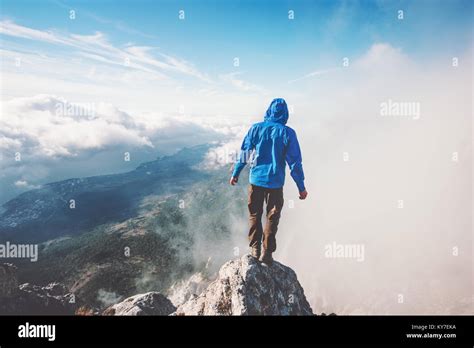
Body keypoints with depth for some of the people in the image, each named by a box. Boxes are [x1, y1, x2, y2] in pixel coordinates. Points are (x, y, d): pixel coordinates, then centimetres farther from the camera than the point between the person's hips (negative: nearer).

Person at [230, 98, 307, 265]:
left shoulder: (256, 128, -2)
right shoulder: (287, 133, -7)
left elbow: (244, 154, 2)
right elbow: (295, 162, -7)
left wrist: (235, 173, 15)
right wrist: (301, 187, -1)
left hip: (256, 179, 2)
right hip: (275, 182, -2)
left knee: (255, 215, 16)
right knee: (272, 218, 10)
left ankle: (255, 249, 20)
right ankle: (266, 253, 11)